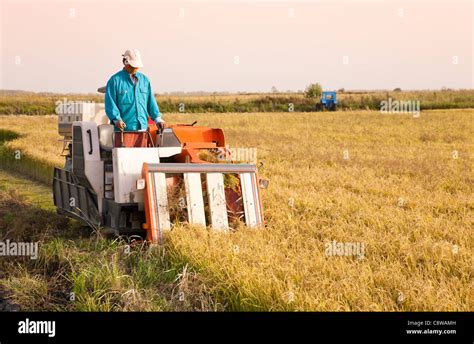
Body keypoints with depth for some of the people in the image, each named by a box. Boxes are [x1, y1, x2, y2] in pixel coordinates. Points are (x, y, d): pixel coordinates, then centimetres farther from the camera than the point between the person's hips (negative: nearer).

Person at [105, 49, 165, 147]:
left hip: (142, 128, 5)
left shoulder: (144, 80, 16)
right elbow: (110, 103, -5)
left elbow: (150, 102, 18)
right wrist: (116, 119, -19)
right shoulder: (115, 80, 1)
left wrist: (157, 118, 6)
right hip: (124, 129, -5)